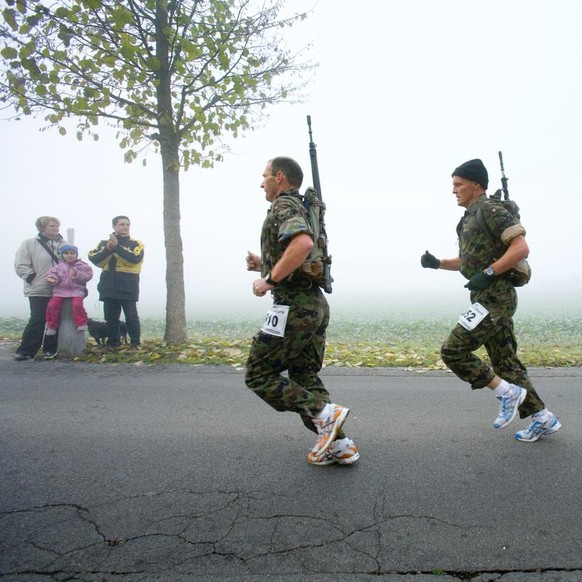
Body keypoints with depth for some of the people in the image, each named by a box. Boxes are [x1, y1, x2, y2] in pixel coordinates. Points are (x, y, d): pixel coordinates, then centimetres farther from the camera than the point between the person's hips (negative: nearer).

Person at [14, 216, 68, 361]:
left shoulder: (64, 245, 6)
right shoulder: (30, 243, -2)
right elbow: (21, 265, -4)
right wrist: (33, 279, -10)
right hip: (38, 290, -3)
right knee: (37, 320, -6)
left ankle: (50, 349, 18)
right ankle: (25, 350, 4)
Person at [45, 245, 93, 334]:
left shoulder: (82, 266, 3)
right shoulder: (59, 266, 10)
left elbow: (88, 276, -6)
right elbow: (52, 273, 7)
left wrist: (77, 275, -21)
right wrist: (51, 279, -17)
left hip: (77, 290, -3)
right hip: (60, 290, 3)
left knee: (77, 304, -29)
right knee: (52, 305, -13)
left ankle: (81, 324, -10)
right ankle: (51, 326, 4)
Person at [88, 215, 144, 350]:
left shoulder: (135, 243, 3)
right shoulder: (104, 243, 13)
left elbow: (135, 258, -17)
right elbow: (93, 258, 0)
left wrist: (117, 247, -20)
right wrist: (107, 250, -15)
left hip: (127, 287, -3)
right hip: (109, 286, 3)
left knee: (131, 317, -3)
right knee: (110, 317, 8)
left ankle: (135, 343, 6)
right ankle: (112, 343, 18)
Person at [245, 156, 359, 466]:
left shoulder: (284, 207, -9)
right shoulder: (300, 208, 22)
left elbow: (303, 244, -31)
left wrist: (269, 280, -22)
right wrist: (264, 264, 18)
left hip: (294, 306, -10)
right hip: (316, 303, 10)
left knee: (259, 375, 1)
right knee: (305, 378, 16)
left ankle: (325, 413, -7)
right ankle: (337, 443, 16)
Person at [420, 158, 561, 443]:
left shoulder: (491, 209, -10)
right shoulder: (470, 218, 19)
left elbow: (521, 248, -19)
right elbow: (469, 261, 27)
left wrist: (488, 273, -22)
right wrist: (437, 263, 13)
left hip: (494, 298, -10)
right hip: (489, 299, 10)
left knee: (452, 351, -12)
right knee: (505, 362, 12)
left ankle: (507, 392, -1)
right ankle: (543, 418, 21)